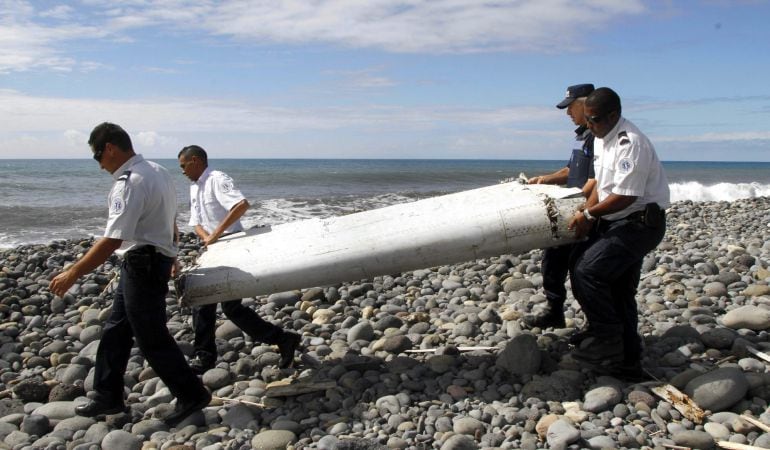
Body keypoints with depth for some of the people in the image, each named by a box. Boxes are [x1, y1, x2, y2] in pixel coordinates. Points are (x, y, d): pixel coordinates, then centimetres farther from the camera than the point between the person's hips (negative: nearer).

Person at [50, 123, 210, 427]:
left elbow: (112, 241, -26)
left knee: (152, 338, 1)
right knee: (116, 330, 17)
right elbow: (170, 222, 17)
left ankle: (191, 396, 13)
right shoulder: (158, 171, 8)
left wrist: (73, 274, -19)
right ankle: (108, 397, 28)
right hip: (157, 259, 10)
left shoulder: (129, 183, -22)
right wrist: (169, 256, 30)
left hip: (142, 264, -10)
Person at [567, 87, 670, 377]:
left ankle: (605, 342, -6)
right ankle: (627, 361, 23)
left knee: (587, 271, -19)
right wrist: (589, 216, 2)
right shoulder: (602, 139, 9)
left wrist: (589, 214, -14)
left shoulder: (630, 144, -22)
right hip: (617, 222, 10)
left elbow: (625, 196, -25)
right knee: (619, 290, 13)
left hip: (640, 223, -10)